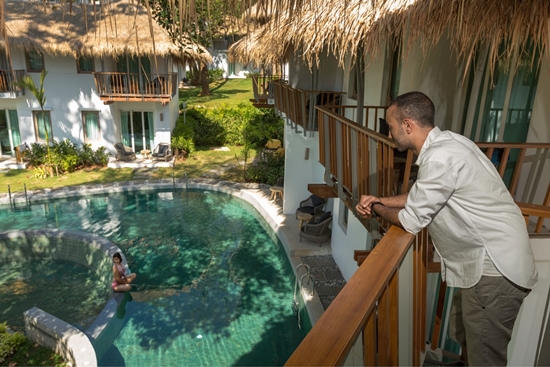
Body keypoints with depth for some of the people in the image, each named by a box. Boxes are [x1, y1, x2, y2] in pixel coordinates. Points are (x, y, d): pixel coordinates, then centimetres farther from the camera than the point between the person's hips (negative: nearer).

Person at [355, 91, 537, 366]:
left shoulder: (440, 159, -26)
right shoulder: (443, 142, 4)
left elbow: (411, 221, -17)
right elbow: (419, 196, 15)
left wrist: (377, 209, 1)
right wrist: (380, 201, 4)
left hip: (495, 271, -9)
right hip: (488, 260, 10)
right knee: (463, 336, 24)